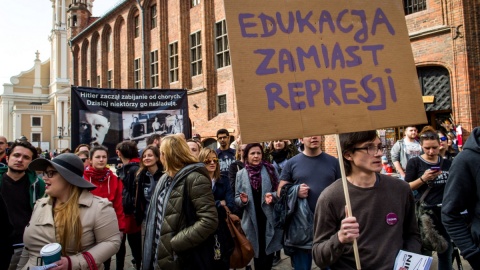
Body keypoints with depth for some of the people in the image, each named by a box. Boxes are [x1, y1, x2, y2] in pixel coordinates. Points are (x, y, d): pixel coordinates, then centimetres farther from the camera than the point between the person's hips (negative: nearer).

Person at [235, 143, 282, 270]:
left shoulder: (270, 170, -2)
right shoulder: (241, 174, 0)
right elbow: (237, 199, 3)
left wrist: (273, 196, -19)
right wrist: (243, 200, -18)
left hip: (270, 218, 0)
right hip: (252, 219, 0)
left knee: (269, 251, 8)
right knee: (257, 251, 11)